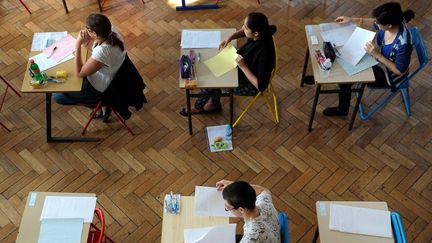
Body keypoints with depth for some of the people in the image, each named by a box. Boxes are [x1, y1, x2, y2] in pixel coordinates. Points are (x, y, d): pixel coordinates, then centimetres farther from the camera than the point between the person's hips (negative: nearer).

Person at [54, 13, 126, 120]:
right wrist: (85, 38, -22)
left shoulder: (102, 52, -41)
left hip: (101, 89, -8)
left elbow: (79, 72, -25)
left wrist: (77, 45, -30)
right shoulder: (110, 31, -19)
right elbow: (87, 43, 2)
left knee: (58, 96, 1)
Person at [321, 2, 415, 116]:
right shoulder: (391, 22, -20)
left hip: (388, 73, -7)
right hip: (379, 57, 7)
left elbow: (400, 71, -27)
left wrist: (377, 55, -33)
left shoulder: (403, 44, -40)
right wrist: (353, 20, -2)